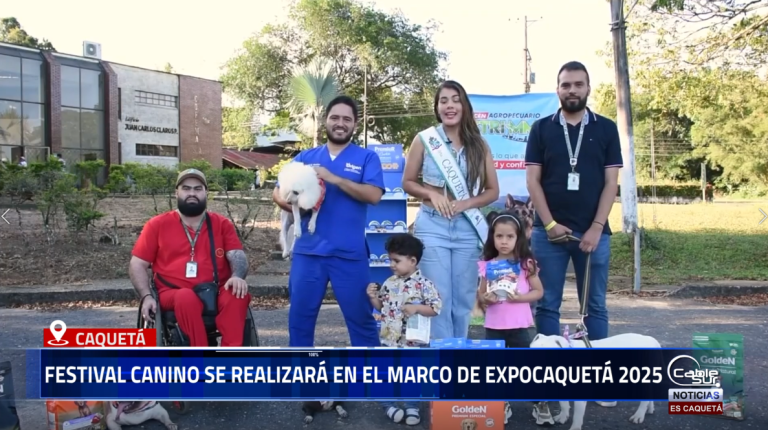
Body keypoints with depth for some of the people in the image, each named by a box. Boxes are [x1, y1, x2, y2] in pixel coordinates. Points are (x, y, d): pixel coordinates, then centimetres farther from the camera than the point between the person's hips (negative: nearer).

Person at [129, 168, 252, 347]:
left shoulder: (222, 224, 13)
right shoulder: (157, 225, 11)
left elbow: (238, 256, 2)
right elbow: (137, 265, 10)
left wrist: (237, 276, -22)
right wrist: (146, 296, -8)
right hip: (175, 294, -1)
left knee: (238, 294, -31)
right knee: (187, 297, -36)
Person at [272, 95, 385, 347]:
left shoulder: (367, 158, 4)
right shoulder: (306, 157, 12)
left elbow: (374, 195, -12)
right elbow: (278, 192, 9)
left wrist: (334, 178, -18)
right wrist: (292, 205, -12)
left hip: (350, 253, -3)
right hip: (308, 251, 3)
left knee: (360, 317, 6)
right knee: (300, 317, 10)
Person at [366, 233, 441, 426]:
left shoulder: (424, 284, -11)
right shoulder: (389, 283, 4)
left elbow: (436, 308, -12)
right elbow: (381, 307, 13)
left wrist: (416, 308, -24)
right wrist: (373, 296, -5)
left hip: (413, 341, -4)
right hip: (389, 340, 4)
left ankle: (412, 407, 20)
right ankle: (389, 405, 18)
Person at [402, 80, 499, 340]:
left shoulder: (478, 145, 6)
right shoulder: (424, 139, 1)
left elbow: (493, 191, 8)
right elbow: (407, 182, 6)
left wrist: (467, 203, -10)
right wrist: (431, 194, -13)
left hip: (468, 228, 2)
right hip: (432, 226, -2)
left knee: (463, 300, 8)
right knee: (438, 298, -2)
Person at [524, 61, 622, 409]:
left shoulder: (606, 129, 6)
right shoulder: (541, 129, 5)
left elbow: (611, 182, 2)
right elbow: (533, 180, 1)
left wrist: (596, 228, -7)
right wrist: (550, 224, -8)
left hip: (593, 232, 1)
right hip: (549, 231, 0)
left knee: (595, 306, 6)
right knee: (547, 306, 3)